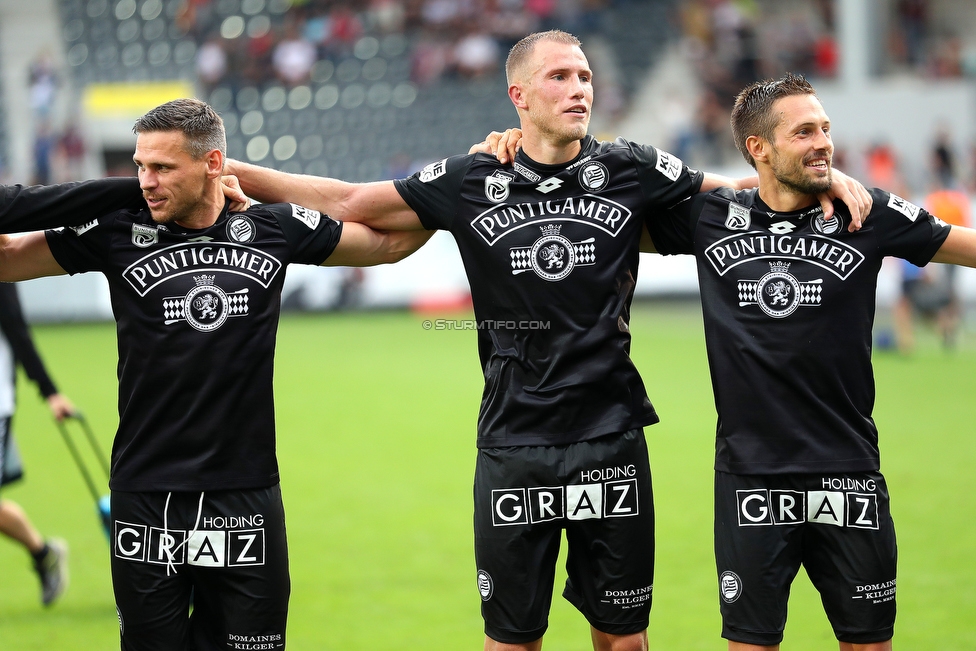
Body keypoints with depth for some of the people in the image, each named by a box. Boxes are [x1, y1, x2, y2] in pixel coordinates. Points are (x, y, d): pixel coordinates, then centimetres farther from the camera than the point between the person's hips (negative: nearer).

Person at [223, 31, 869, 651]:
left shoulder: (630, 171, 0)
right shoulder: (471, 182, 0)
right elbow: (349, 204, 7)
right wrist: (226, 170, 2)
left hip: (612, 440, 0)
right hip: (513, 447, 0)